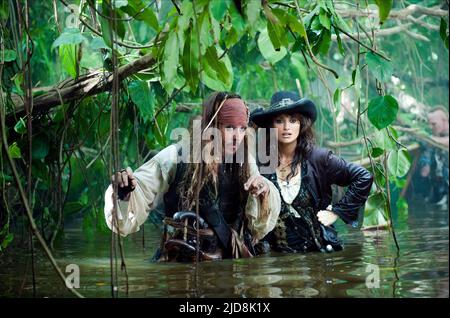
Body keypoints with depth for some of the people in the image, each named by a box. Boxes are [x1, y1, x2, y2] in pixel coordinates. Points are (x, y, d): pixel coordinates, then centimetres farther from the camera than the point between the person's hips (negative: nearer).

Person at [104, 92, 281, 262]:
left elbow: (258, 228, 6)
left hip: (230, 265, 1)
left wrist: (264, 195, -11)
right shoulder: (176, 158, -5)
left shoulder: (245, 165, 5)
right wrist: (125, 192, -24)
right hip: (180, 264, -1)